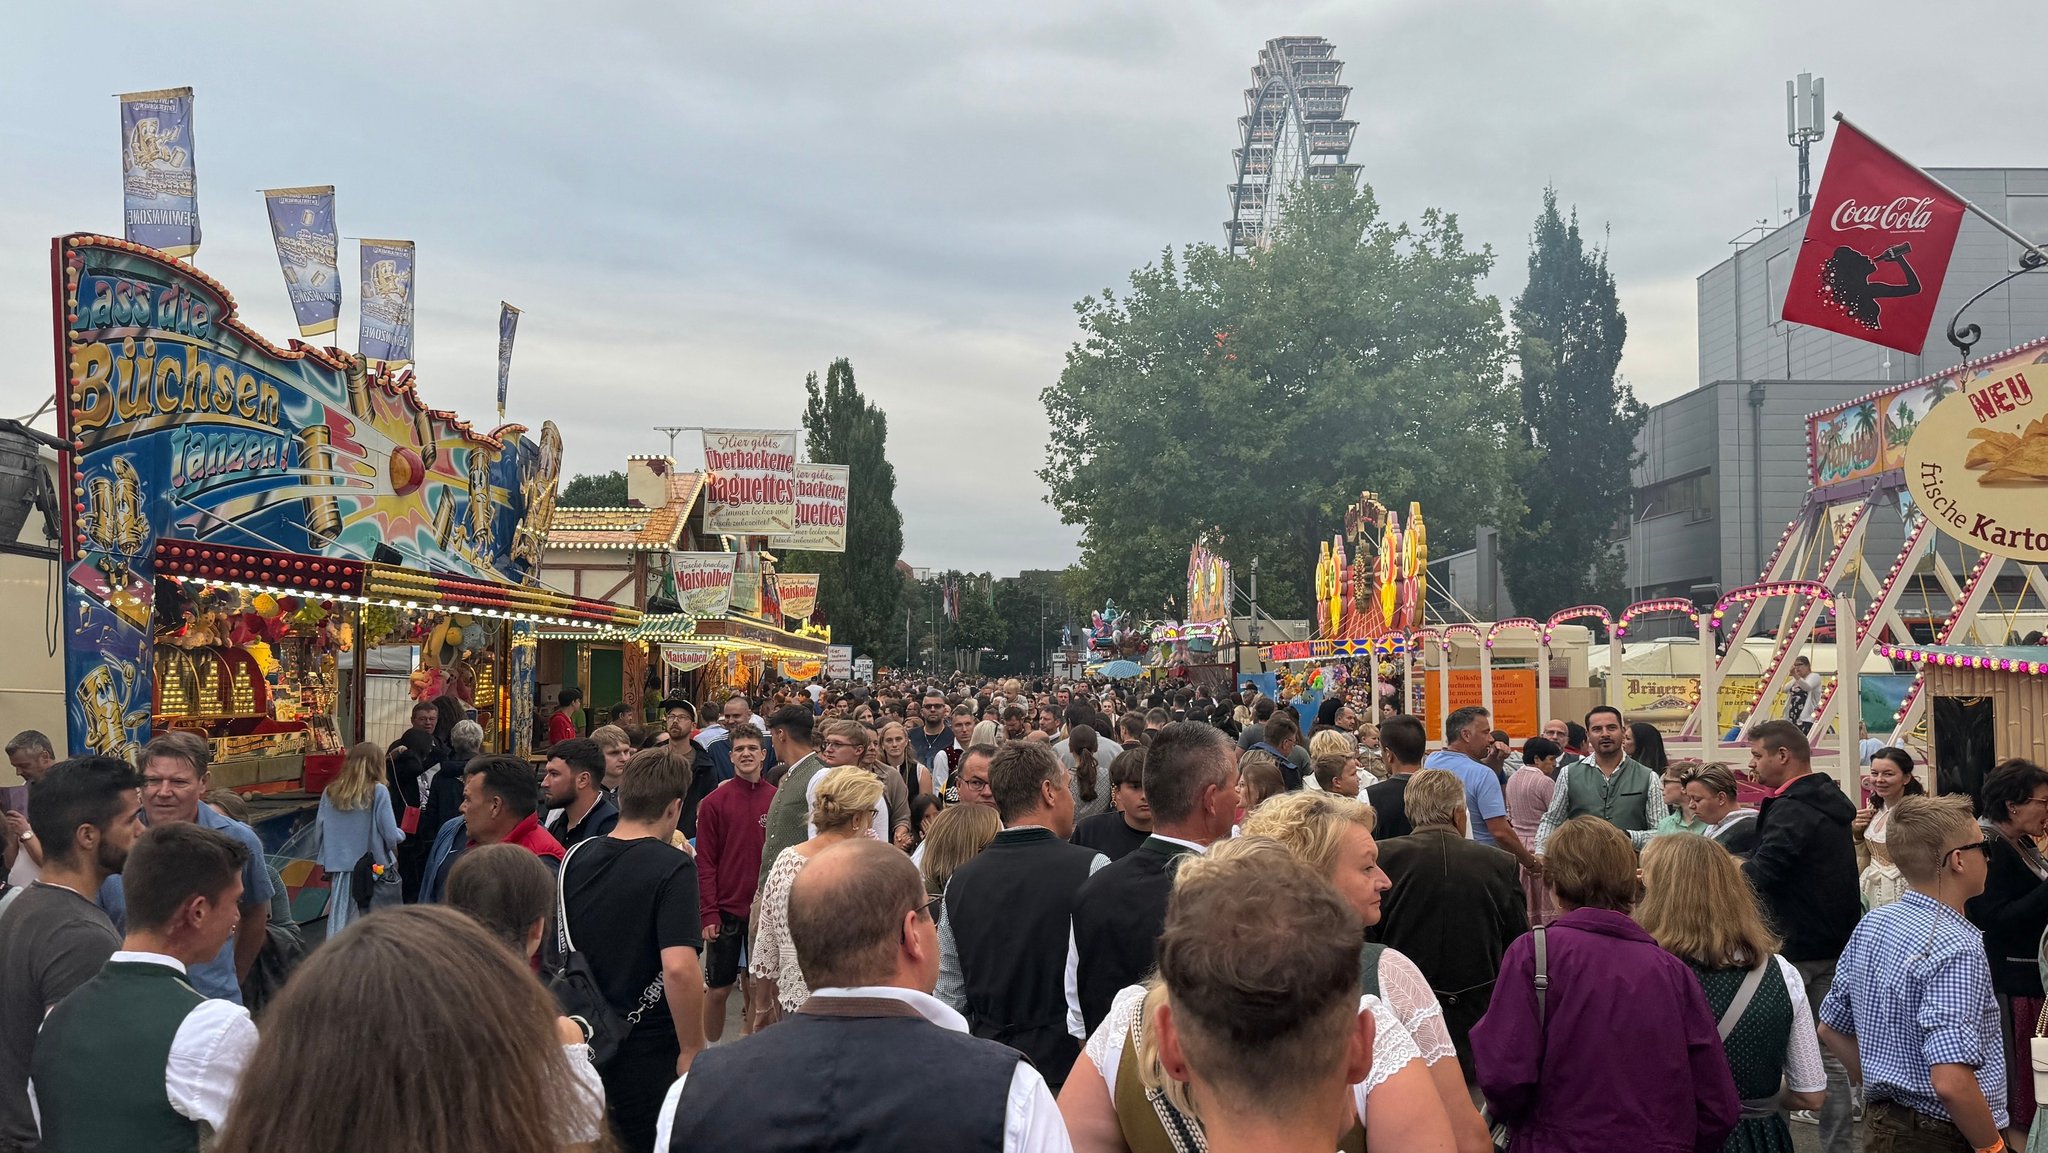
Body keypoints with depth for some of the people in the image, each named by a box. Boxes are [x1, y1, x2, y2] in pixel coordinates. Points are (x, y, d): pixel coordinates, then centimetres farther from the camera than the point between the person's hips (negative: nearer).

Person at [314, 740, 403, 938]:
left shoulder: (330, 792, 3)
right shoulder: (378, 792, -9)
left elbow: (320, 832, 7)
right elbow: (391, 836, -10)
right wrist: (401, 834, 10)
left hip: (340, 871, 4)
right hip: (375, 870, -3)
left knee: (340, 927, 6)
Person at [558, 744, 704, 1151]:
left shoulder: (575, 858, 2)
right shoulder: (673, 867, -19)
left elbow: (557, 950, 13)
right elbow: (679, 968, -28)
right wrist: (693, 1049, -18)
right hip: (647, 1052, -6)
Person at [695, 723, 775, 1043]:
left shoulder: (777, 800, 1)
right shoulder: (715, 802, -3)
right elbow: (705, 862, -4)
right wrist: (709, 913, -9)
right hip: (726, 910, -1)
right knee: (718, 989, 6)